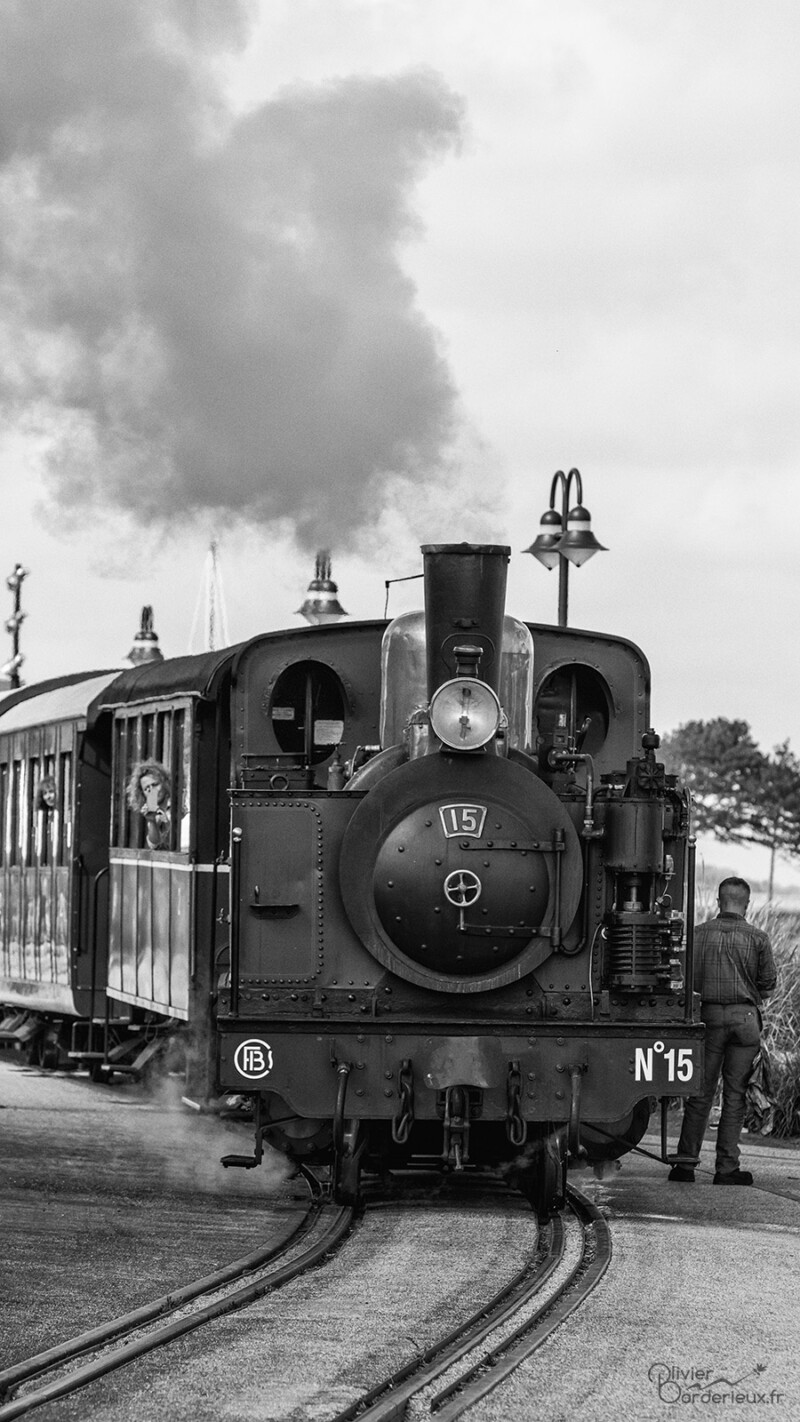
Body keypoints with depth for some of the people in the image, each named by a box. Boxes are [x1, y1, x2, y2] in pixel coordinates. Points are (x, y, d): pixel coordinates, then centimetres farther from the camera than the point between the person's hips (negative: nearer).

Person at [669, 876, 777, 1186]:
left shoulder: (699, 934, -1)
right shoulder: (757, 939, -3)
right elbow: (768, 981, 0)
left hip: (709, 1015, 1)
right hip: (745, 1018, -1)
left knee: (700, 1093, 7)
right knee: (735, 1096, 4)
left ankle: (686, 1163, 8)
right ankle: (727, 1167, 4)